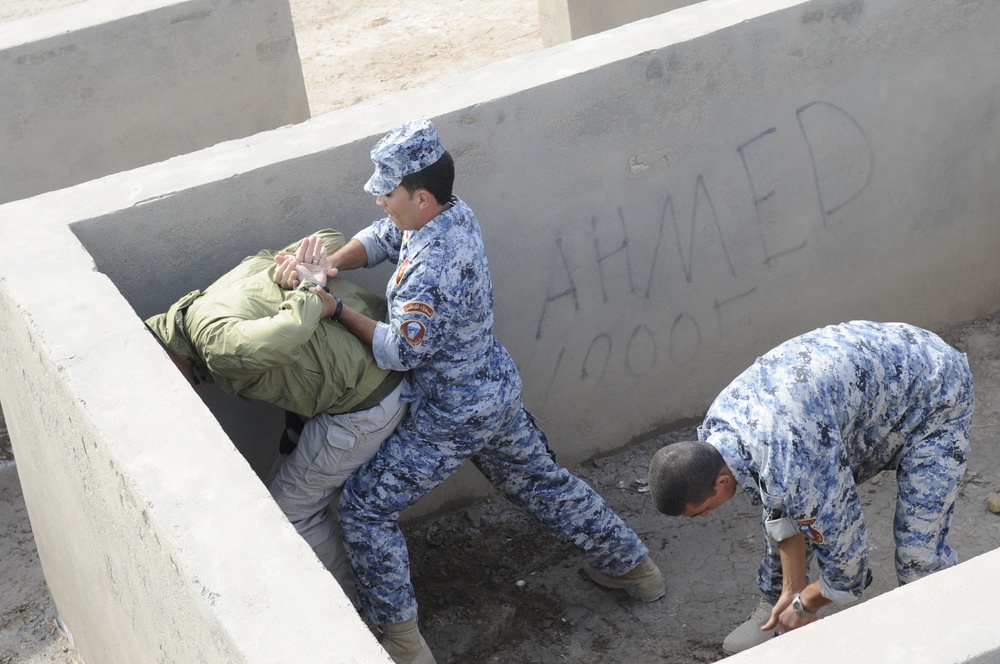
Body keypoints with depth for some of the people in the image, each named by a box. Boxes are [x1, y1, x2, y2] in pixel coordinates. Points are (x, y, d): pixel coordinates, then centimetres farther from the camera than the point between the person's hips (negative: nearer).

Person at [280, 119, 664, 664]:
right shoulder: (455, 215, -4)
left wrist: (335, 308, -23)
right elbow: (378, 239, 6)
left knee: (365, 507, 1)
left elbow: (398, 351, -28)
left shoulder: (433, 266, -31)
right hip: (499, 393, 9)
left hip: (450, 418, -9)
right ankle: (631, 565, 41)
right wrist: (329, 266, -10)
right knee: (542, 482, 28)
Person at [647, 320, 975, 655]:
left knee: (918, 548, -13)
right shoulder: (714, 429, -13)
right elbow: (780, 515, 1)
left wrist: (804, 604, -8)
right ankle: (774, 606, 30)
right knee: (785, 508, 9)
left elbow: (846, 552, -26)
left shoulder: (794, 470, -40)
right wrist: (792, 592, 1)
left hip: (935, 393, -8)